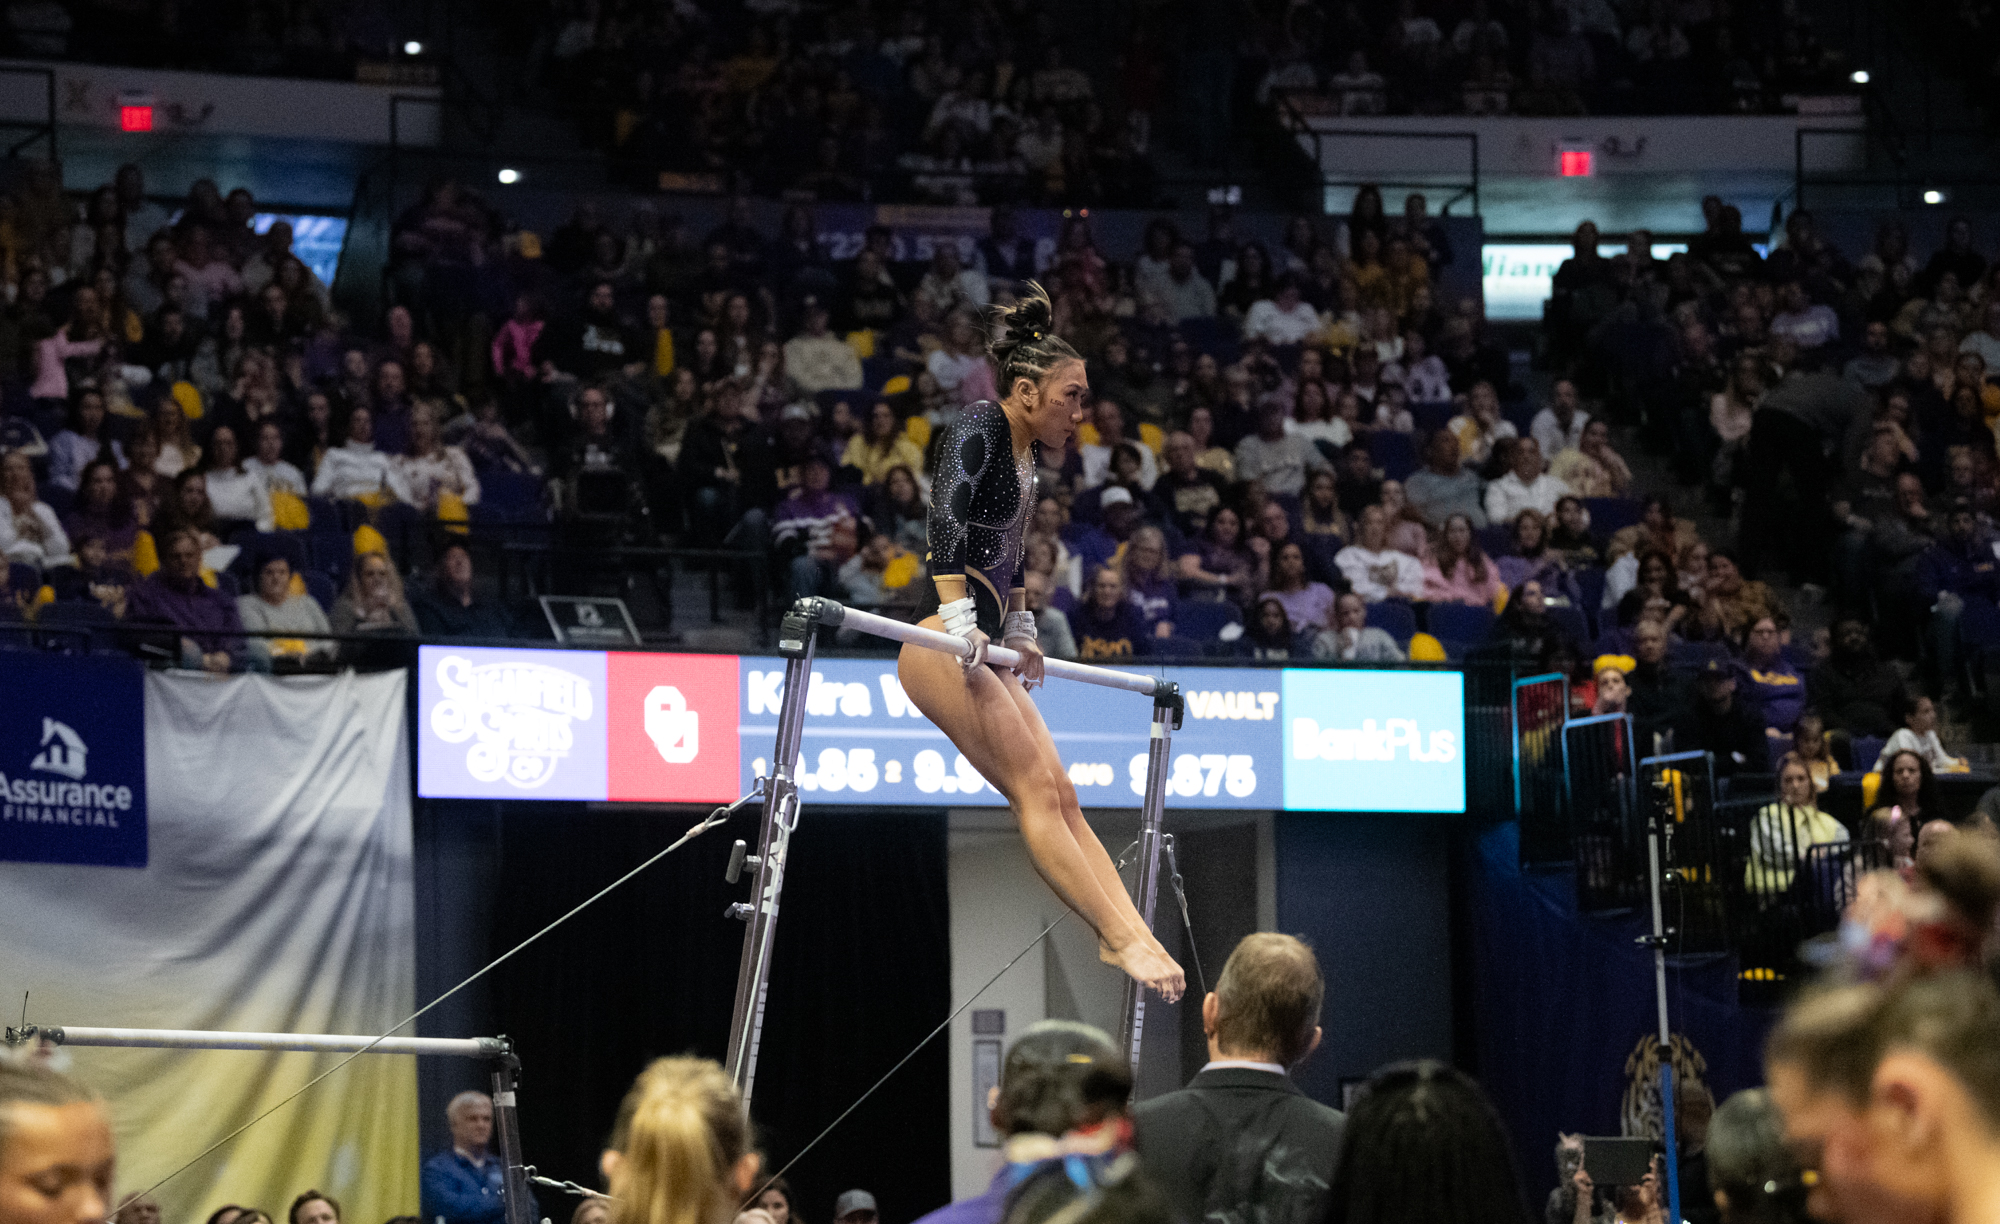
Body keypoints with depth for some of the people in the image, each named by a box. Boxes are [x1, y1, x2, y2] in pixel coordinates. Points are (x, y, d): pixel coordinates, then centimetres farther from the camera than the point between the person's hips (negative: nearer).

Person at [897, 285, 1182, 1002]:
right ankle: (1120, 937, -22)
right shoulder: (981, 427, -10)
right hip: (940, 641, -10)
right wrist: (958, 621, -30)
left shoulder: (1028, 451, 18)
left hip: (981, 647, 10)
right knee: (1036, 788, -16)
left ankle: (1135, 936, -6)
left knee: (1060, 797, 0)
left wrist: (1020, 630, 39)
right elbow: (947, 515, -24)